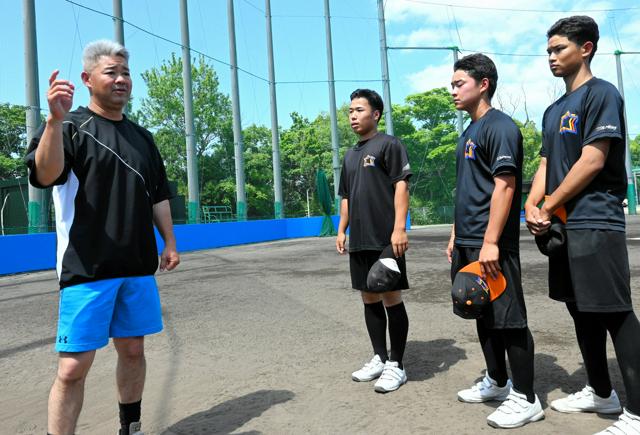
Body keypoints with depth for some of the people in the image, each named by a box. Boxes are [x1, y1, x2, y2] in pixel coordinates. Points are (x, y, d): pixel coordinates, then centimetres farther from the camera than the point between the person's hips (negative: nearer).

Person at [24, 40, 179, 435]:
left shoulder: (141, 136, 15)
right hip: (87, 268, -5)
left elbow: (159, 195, 18)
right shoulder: (70, 127, -1)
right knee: (74, 367, -4)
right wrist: (56, 119, -32)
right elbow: (44, 175, -19)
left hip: (138, 266, 5)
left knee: (133, 351, 14)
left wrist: (170, 243, 12)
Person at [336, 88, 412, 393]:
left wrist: (399, 228, -20)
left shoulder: (388, 145, -3)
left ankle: (396, 365, 12)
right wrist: (342, 230, 16)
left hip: (385, 240, -7)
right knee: (370, 299, 13)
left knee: (392, 300, 0)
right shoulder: (350, 154, 19)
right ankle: (379, 358, 26)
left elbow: (401, 186, -12)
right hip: (359, 241, 8)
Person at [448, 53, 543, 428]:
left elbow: (504, 186, -19)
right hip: (468, 243, 10)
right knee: (484, 314, 16)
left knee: (508, 319, -2)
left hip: (491, 246, -10)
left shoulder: (499, 126, -10)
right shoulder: (469, 133, 19)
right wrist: (456, 236, 19)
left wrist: (490, 242, -23)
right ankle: (497, 382, 30)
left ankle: (526, 399, 11)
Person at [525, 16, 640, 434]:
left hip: (596, 224, -8)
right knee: (581, 311, 14)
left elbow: (592, 162, -15)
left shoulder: (601, 94, -6)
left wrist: (548, 207, -9)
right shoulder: (554, 110, 19)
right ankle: (601, 393, 28)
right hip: (564, 225, 9)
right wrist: (532, 206, -2)